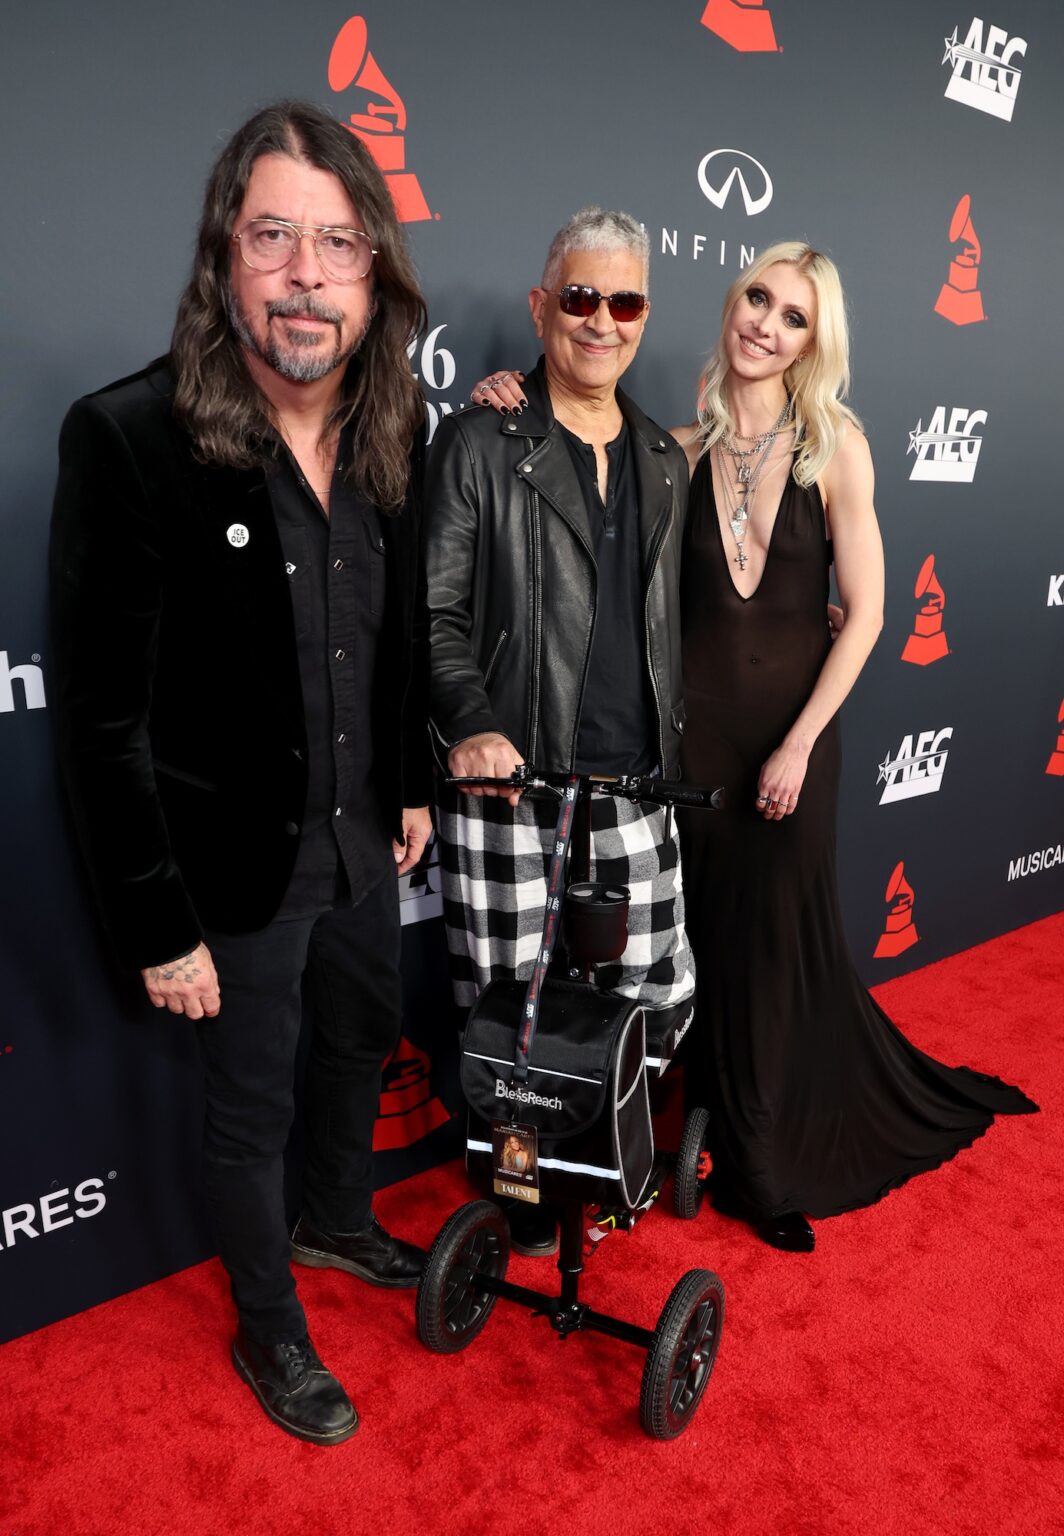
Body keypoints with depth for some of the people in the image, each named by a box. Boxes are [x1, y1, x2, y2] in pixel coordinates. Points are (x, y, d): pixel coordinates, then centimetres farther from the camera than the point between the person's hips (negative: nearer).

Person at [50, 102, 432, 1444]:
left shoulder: (395, 434, -4)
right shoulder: (127, 437, -22)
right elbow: (103, 718, -20)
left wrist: (414, 785, 12)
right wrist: (157, 927, -16)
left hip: (361, 841, 6)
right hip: (235, 868, -5)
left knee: (361, 1045, 26)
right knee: (250, 1111, 15)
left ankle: (339, 1224, 57)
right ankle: (267, 1331, 44)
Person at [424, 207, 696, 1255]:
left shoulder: (662, 460, 14)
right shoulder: (480, 443, -2)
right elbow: (434, 610, -7)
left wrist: (674, 746, 16)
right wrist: (469, 725, -21)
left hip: (633, 780, 5)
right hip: (508, 778, -4)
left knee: (658, 992, 10)